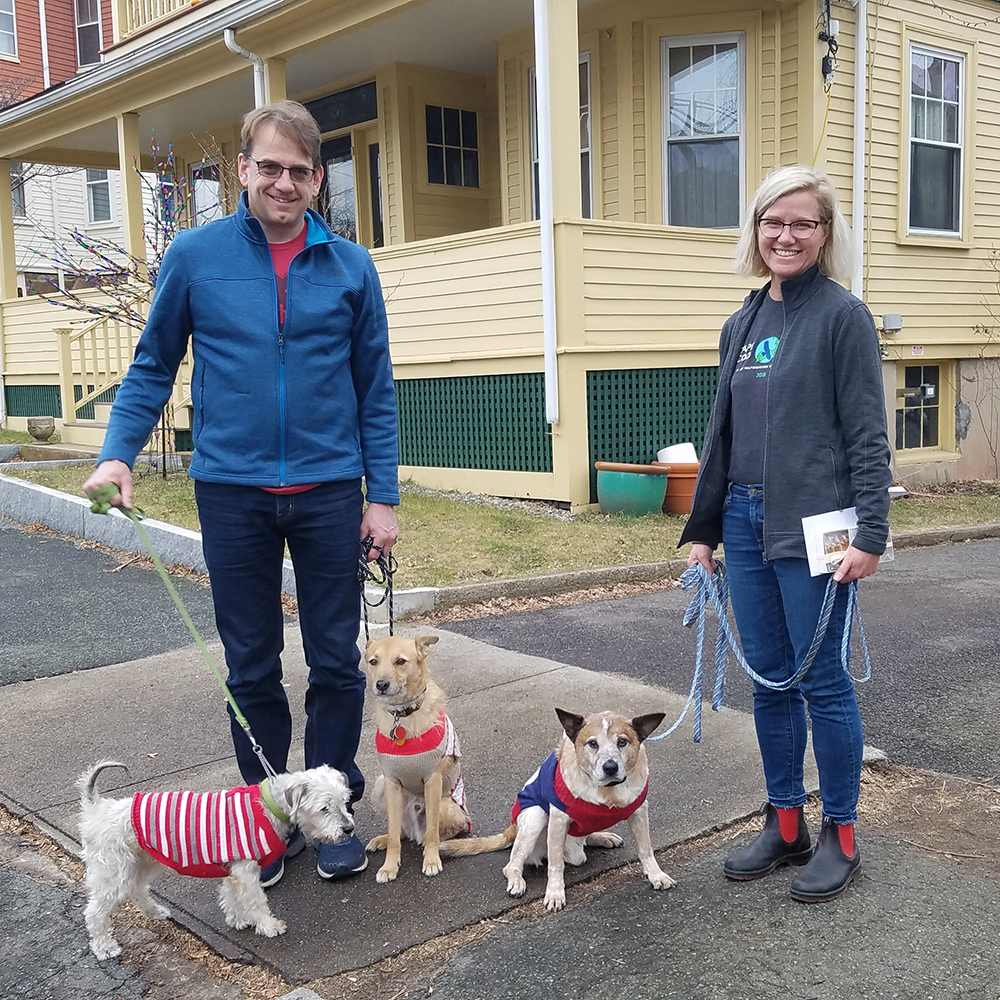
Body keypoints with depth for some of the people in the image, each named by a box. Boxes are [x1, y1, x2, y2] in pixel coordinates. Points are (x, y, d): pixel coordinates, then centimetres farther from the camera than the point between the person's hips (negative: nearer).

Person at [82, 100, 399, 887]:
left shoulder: (351, 267, 2)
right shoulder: (196, 256, 1)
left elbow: (375, 390, 4)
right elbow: (153, 367, 7)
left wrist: (383, 496, 1)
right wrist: (119, 452, -8)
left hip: (329, 491, 0)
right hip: (233, 492, 0)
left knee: (336, 662, 7)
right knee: (252, 668, 10)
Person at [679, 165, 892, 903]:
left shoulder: (842, 316, -6)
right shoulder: (743, 324, 13)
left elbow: (867, 434, -10)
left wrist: (871, 534, -16)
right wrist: (702, 528, 15)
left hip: (811, 530, -6)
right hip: (746, 523, 6)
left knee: (821, 680, 3)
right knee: (769, 680, 12)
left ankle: (841, 837, 19)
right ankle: (785, 826, 27)